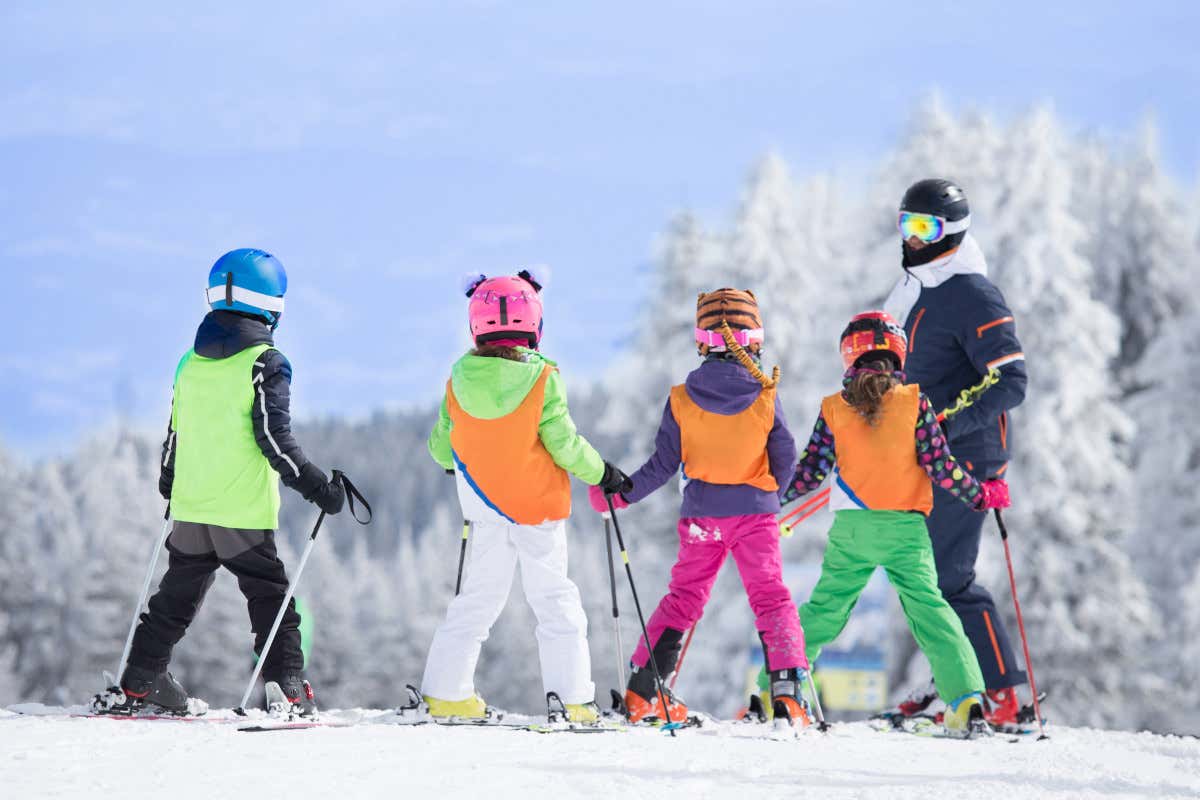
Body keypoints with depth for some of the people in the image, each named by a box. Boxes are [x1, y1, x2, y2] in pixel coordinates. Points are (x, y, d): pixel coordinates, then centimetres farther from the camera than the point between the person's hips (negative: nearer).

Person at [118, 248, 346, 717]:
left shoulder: (191, 362, 8)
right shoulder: (265, 364, -11)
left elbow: (174, 435, 16)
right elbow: (275, 441, -16)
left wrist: (169, 486, 32)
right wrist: (316, 487, -11)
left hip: (191, 506, 6)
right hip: (244, 511, -6)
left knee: (177, 595, 17)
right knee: (269, 597, 0)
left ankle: (141, 681, 18)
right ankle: (287, 686, -8)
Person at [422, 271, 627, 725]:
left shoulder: (459, 381, -5)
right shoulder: (542, 380, -17)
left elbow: (441, 446, 5)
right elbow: (565, 446, -15)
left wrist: (457, 464, 27)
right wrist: (602, 473, 2)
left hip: (484, 506, 4)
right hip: (538, 506, -4)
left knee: (479, 598, 14)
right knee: (554, 600, 4)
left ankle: (446, 691, 13)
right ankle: (570, 696, -1)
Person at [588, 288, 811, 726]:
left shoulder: (681, 399, -6)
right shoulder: (765, 397, -9)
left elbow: (663, 465, -5)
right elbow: (785, 460, 0)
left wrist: (622, 493, 6)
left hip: (701, 513, 2)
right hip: (754, 510, -2)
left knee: (683, 596, 15)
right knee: (770, 597, 4)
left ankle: (642, 691, 14)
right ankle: (787, 690, -10)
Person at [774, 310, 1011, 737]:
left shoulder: (833, 409, 1)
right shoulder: (914, 402, -3)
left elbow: (809, 473, 2)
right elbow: (940, 466, -4)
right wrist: (981, 495, 9)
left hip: (850, 529, 1)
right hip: (904, 527, -1)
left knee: (823, 610, 12)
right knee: (929, 609, -2)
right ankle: (965, 698, -13)